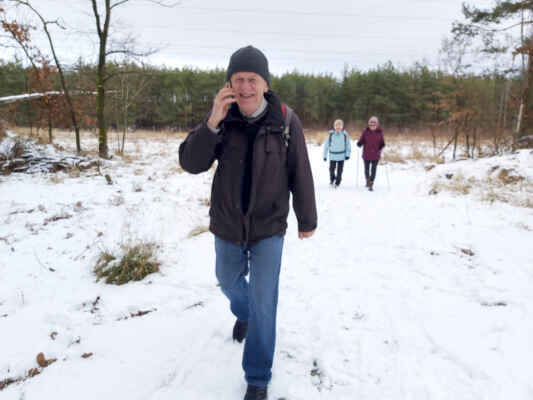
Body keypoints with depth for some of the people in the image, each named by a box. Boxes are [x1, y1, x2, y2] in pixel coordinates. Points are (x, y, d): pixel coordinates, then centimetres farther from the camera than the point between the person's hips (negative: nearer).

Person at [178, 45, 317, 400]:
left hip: (269, 227, -3)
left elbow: (300, 175, -7)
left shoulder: (285, 121, -16)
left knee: (263, 302, -1)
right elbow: (191, 164, -16)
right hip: (227, 225, 3)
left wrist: (307, 220, 2)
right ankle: (243, 312, 60)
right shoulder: (223, 119, -10)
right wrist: (212, 123, -30)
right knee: (229, 281, 25)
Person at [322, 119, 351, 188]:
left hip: (341, 156, 0)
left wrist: (347, 154, -3)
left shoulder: (345, 134, -5)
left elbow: (348, 145, 4)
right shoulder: (331, 134, -5)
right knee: (331, 170, 3)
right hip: (332, 155, 0)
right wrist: (325, 155, 2)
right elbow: (326, 145, 1)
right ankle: (332, 180, 32)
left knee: (339, 171, 3)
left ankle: (337, 182, 22)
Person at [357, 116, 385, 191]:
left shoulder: (379, 132, -2)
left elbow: (382, 142, 5)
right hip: (366, 155, 1)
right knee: (366, 169, 13)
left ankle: (371, 185, 4)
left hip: (376, 155, 0)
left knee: (373, 170, -4)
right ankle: (367, 180, 39)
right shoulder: (365, 132, -5)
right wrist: (359, 144, -24)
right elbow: (361, 141, -3)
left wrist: (382, 146, -15)